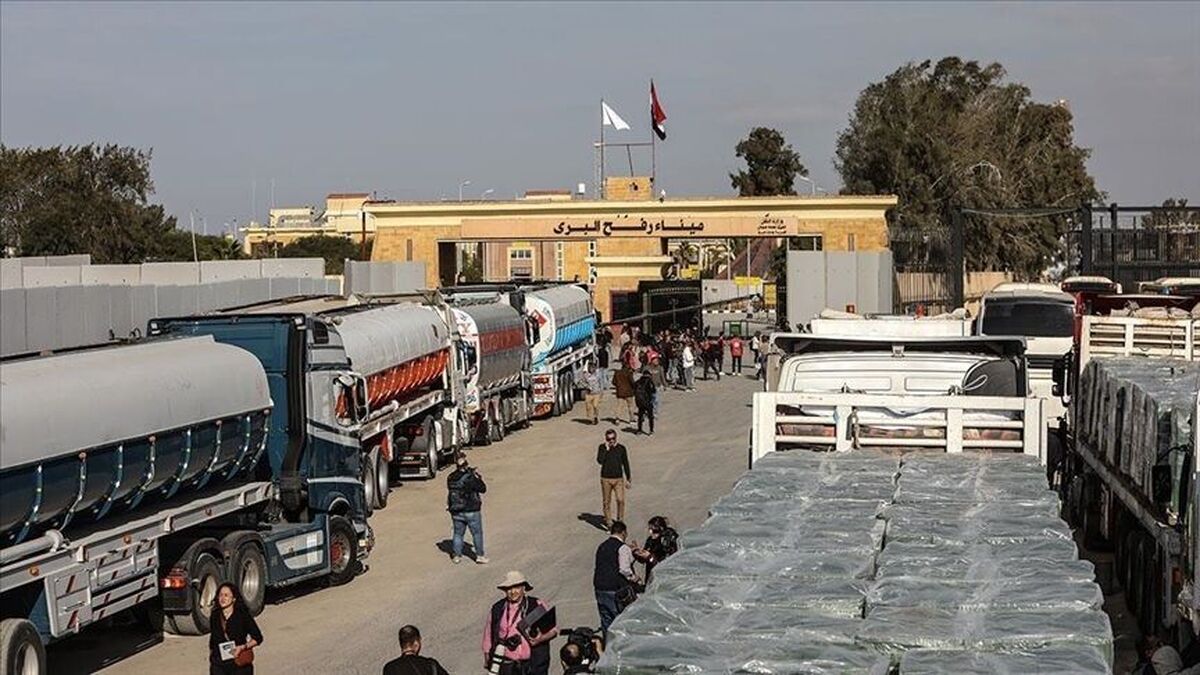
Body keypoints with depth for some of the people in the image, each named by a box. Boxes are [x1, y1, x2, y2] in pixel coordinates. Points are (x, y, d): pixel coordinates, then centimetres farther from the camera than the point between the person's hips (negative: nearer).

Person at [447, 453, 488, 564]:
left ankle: (456, 555, 20)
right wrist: (478, 477, 0)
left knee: (458, 533, 16)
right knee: (477, 533, 10)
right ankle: (480, 556, 15)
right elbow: (483, 489, -12)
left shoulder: (450, 478, -4)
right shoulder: (470, 477, -20)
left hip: (456, 512, 4)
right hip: (471, 511, -4)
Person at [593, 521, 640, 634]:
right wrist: (635, 579, -5)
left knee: (606, 621, 13)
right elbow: (624, 569, -19)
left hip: (600, 589, 7)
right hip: (616, 590, -7)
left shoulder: (601, 546, 12)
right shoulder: (622, 547, -10)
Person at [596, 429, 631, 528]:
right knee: (606, 502, 5)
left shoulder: (621, 448, 1)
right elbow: (599, 461, -17)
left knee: (620, 500, -11)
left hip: (618, 479, 0)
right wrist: (606, 449, -21)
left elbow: (625, 464, 10)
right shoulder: (602, 447, -3)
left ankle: (620, 520, 6)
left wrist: (628, 479, 12)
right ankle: (608, 521, 18)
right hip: (606, 479, 0)